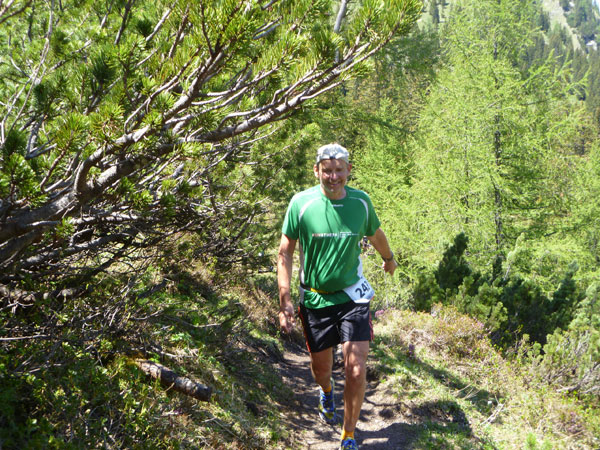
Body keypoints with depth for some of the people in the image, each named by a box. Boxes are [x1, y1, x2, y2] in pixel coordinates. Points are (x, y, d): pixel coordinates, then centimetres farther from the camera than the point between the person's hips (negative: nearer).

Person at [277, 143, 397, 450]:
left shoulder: (361, 201, -4)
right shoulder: (301, 202, -11)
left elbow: (375, 234, 17)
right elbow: (285, 253, -5)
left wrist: (389, 258, 35)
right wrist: (284, 299, -11)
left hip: (353, 296, 1)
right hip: (315, 299, 0)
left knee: (356, 372, -9)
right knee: (320, 368, 14)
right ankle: (326, 393, 53)